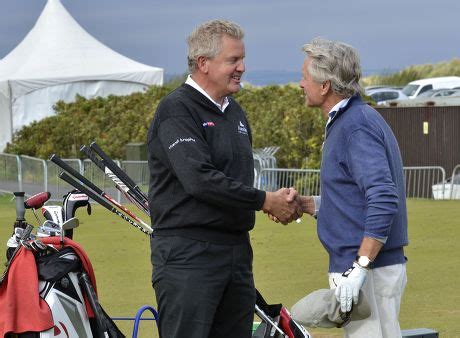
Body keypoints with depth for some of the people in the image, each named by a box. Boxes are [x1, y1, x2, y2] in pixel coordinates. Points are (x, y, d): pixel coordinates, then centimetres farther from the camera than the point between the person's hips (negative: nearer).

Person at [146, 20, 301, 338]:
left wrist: (280, 200, 1)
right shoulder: (176, 111, -10)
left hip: (237, 249, 9)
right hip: (188, 254, -9)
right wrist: (265, 201, -14)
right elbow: (200, 179, -22)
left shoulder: (234, 111, 18)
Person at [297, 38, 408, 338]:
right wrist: (305, 204, 12)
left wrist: (360, 267, -27)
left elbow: (384, 200, -25)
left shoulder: (358, 125, -15)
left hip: (369, 271, -10)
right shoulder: (345, 122, 17)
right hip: (356, 266, 10)